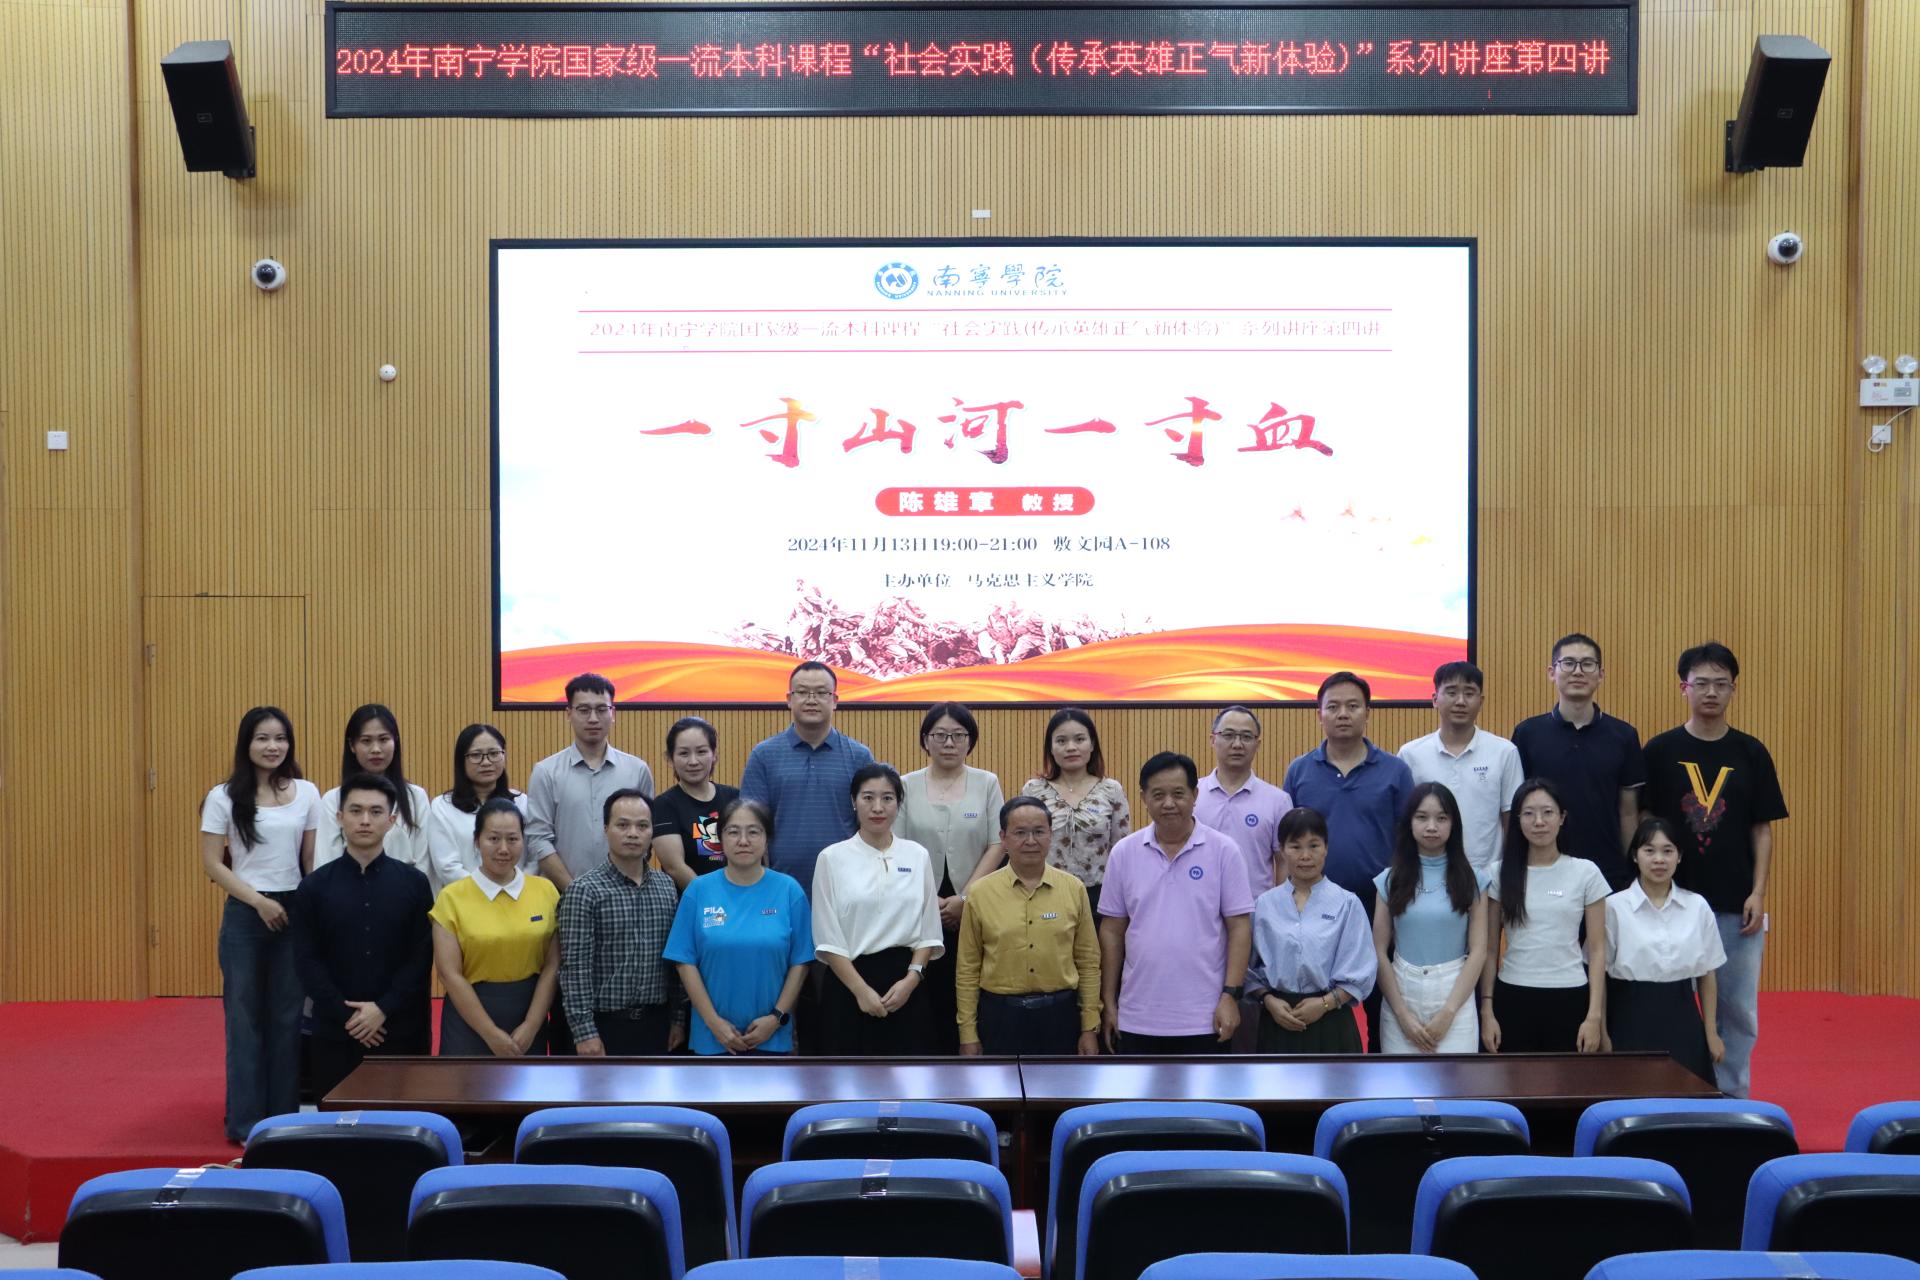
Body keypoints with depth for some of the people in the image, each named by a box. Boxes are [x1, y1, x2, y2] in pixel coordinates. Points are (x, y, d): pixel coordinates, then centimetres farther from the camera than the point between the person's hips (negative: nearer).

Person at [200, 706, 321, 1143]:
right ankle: (245, 1121, 11)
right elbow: (213, 864, -4)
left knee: (288, 1017, 6)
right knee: (245, 1016, 3)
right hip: (245, 914, -2)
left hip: (295, 911, 2)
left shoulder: (307, 793, 4)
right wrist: (259, 902, -12)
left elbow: (313, 859, 8)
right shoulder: (224, 797, -2)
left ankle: (285, 1115, 15)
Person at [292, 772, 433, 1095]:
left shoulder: (414, 883, 1)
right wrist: (347, 1016, -11)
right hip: (335, 1031, 0)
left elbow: (422, 958, -3)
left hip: (401, 1030, 0)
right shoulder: (314, 886, 2)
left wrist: (384, 1009, -14)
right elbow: (307, 961, -2)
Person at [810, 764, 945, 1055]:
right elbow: (828, 938, -4)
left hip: (905, 982, 2)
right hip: (850, 983, -2)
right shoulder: (832, 858, -2)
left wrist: (911, 979, -8)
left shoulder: (918, 856, 5)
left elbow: (929, 931, 6)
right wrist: (861, 990, -12)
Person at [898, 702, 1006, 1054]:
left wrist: (965, 898, -9)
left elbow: (997, 846, -1)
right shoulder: (906, 786, 6)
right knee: (929, 996, 1)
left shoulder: (987, 784, 5)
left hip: (974, 910, 0)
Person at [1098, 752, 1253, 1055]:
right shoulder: (1123, 853, 2)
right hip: (1138, 1018, 2)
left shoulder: (1223, 851, -4)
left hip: (1204, 1018, -2)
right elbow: (1112, 931, 7)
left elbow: (1239, 927, -3)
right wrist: (1108, 1001, 5)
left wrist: (1231, 995, -10)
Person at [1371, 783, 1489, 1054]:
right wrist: (1403, 1014, -6)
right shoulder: (1390, 880, 5)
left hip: (1455, 994, -1)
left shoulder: (1472, 880, 3)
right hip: (1400, 994, 1)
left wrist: (1448, 1013, -9)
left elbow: (1478, 951, -1)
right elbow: (1379, 952, 3)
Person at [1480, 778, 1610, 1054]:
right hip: (1513, 1000, 1)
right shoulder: (1501, 873, 4)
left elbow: (1597, 950, 1)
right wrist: (1486, 1010, 0)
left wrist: (1594, 1015, -4)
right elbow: (1489, 949, 6)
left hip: (1569, 1000, -1)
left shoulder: (1586, 872, 1)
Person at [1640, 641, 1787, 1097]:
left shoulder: (1751, 753, 4)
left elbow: (1762, 829, 5)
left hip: (1736, 905, 1)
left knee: (1738, 1009, 7)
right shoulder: (1661, 750, 0)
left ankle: (1732, 1100, 19)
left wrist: (1758, 893, -4)